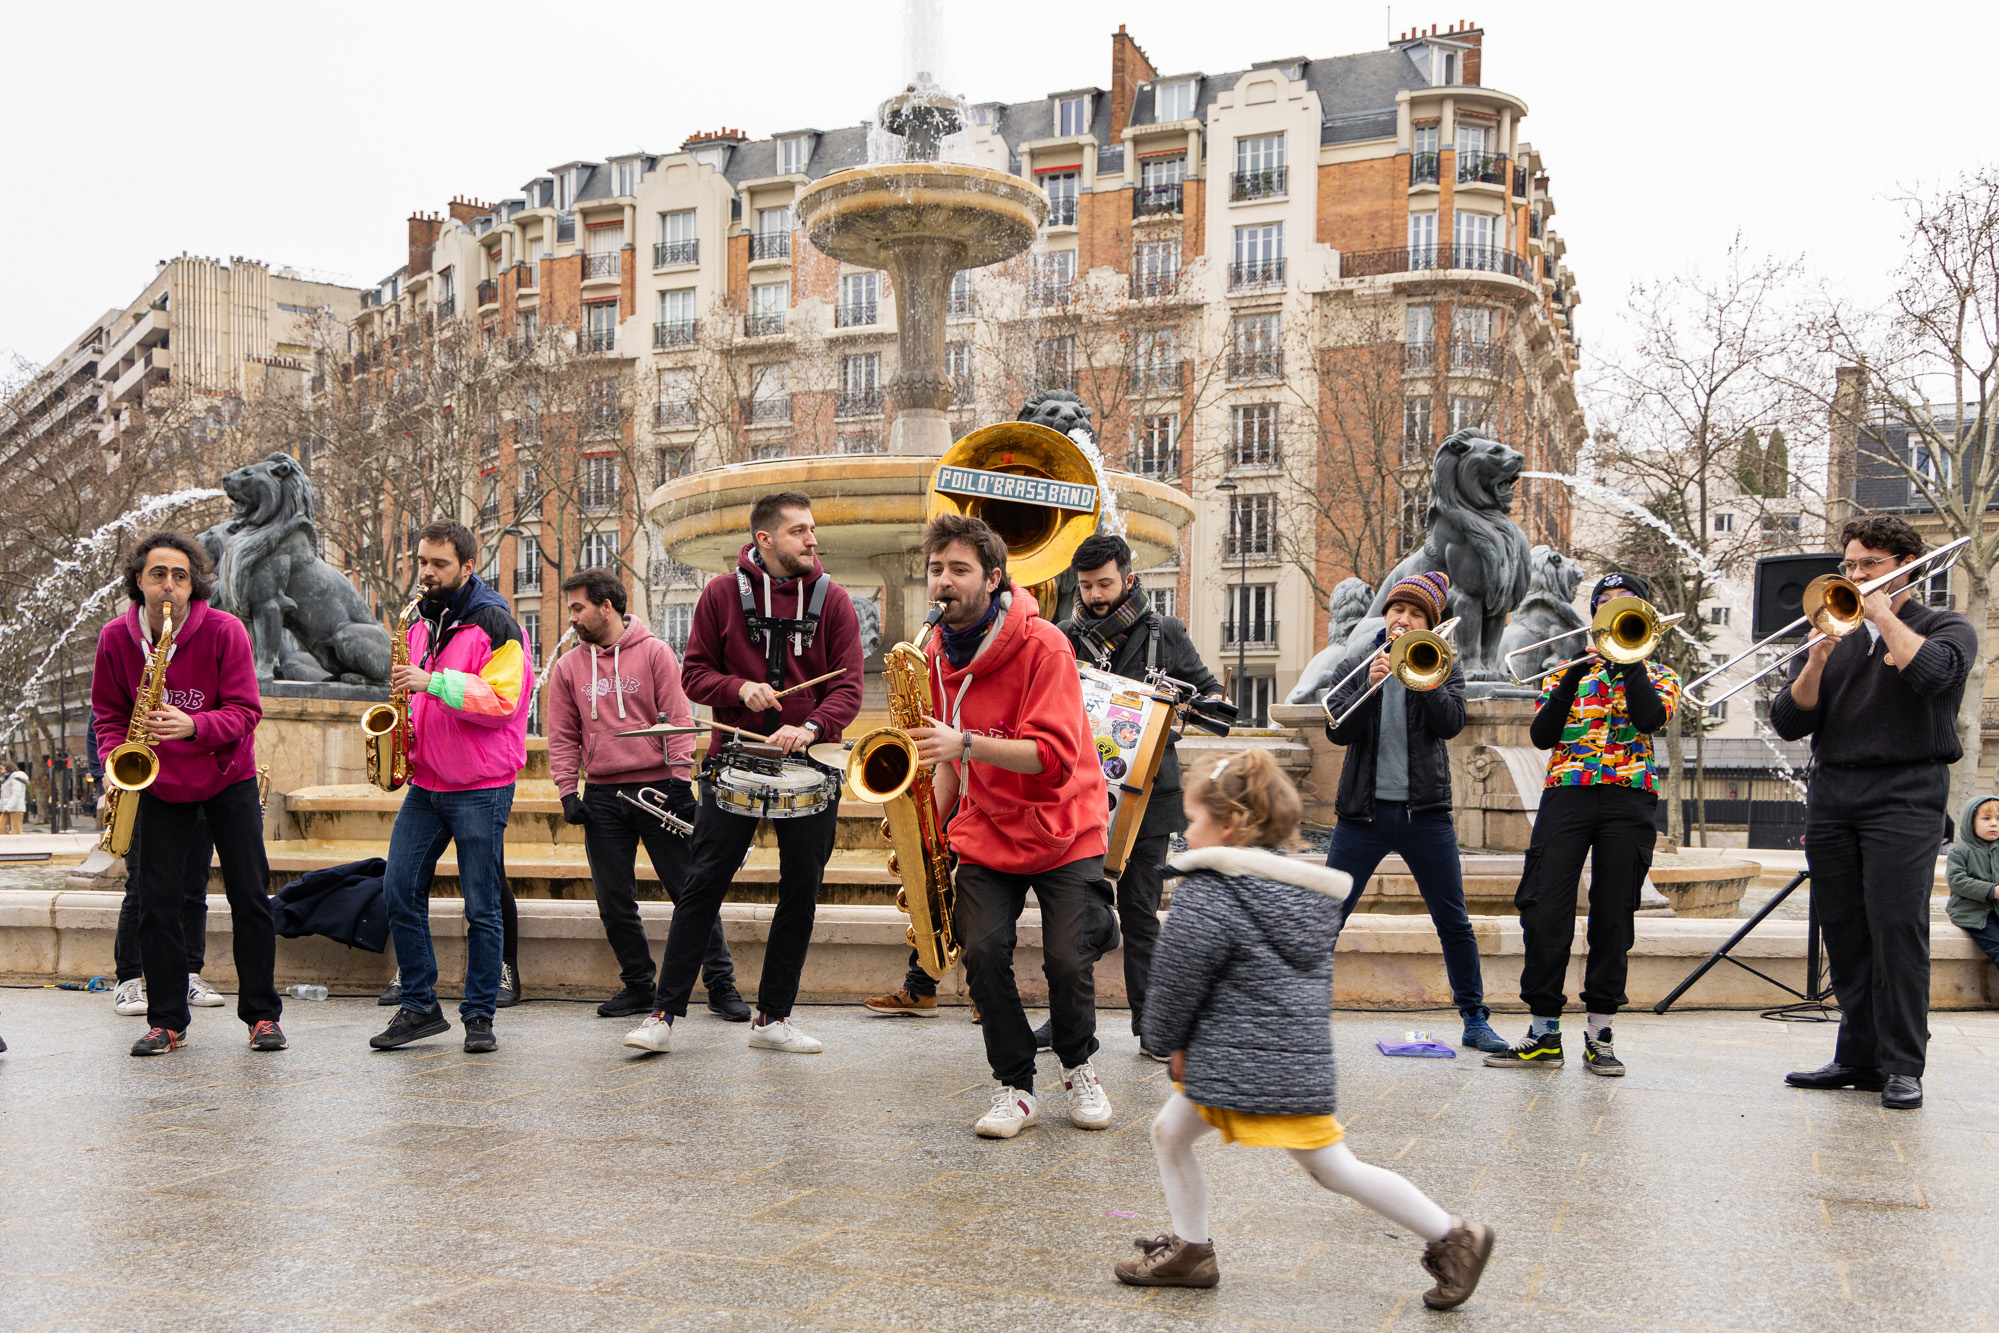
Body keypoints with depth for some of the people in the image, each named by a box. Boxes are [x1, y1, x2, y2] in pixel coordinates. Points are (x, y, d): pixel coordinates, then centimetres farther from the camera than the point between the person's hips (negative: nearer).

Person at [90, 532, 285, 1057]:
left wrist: (193, 726, -34)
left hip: (227, 777, -2)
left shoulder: (224, 631, -15)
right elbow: (108, 714, 4)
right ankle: (166, 1022, 10)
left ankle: (263, 1015, 8)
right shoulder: (116, 638, -6)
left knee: (249, 896, -2)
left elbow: (244, 712, -16)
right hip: (159, 784, 2)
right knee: (157, 903, -1)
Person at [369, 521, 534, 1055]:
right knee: (399, 891, 1)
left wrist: (434, 681, -23)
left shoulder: (494, 624, -8)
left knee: (482, 906, 0)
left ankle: (480, 1016, 10)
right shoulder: (420, 622, 14)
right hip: (425, 781, 7)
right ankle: (419, 1006, 13)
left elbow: (503, 700, -19)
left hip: (481, 787, -7)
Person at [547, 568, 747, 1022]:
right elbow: (562, 737, 11)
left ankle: (721, 984, 4)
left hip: (657, 789, -3)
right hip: (601, 797, 4)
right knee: (615, 903, 6)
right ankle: (638, 986, 19)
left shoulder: (654, 652, 1)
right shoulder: (568, 667, 11)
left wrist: (680, 780, -9)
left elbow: (678, 719, -2)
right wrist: (569, 793, 2)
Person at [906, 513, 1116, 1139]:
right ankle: (1015, 1087, 7)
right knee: (983, 953, -11)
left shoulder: (1042, 645, -16)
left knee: (1067, 960, -12)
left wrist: (966, 743, -36)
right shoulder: (937, 653, 3)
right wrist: (932, 827, 2)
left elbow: (1052, 754, -25)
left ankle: (1078, 1068, 18)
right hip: (985, 831, 4)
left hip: (1062, 829, -4)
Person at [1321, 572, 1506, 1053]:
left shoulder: (1442, 668, 8)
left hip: (1425, 812, 0)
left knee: (1454, 923, 5)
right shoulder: (1355, 666, 8)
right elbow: (1337, 730, -6)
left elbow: (1450, 723, -10)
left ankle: (1475, 1021, 19)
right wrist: (1371, 683, -17)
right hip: (1363, 812, 0)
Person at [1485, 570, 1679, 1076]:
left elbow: (1650, 718, -7)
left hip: (1628, 798, -1)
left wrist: (1629, 657, -5)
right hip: (1566, 793, 1)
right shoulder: (1566, 675, 20)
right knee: (1544, 911, -8)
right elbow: (1541, 736, 4)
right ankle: (1543, 1030, -1)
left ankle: (1599, 1032, 6)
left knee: (1613, 916, -2)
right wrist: (1572, 677, -5)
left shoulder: (1658, 676, 16)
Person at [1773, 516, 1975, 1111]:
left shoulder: (1946, 626, 9)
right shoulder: (1836, 635, 19)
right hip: (1831, 793, 5)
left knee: (1897, 926, -10)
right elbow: (1788, 722, 8)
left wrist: (1882, 612, -5)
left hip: (1905, 794, -4)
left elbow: (1932, 672, -17)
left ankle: (1903, 1066, -4)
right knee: (1843, 931, 4)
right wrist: (1818, 659, -7)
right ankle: (1859, 1057, 12)